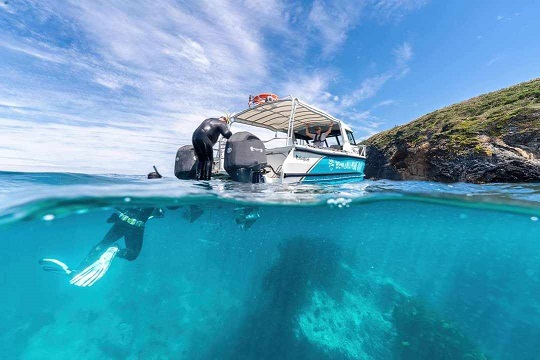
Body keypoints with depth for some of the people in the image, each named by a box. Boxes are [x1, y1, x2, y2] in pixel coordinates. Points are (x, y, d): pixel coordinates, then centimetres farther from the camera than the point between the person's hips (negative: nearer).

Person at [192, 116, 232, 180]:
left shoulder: (208, 120, 32)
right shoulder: (221, 123, 7)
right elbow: (227, 134, -8)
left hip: (194, 137, 8)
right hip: (203, 138, -8)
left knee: (201, 160, 15)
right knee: (209, 159, -2)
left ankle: (198, 176, 11)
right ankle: (206, 177, -8)